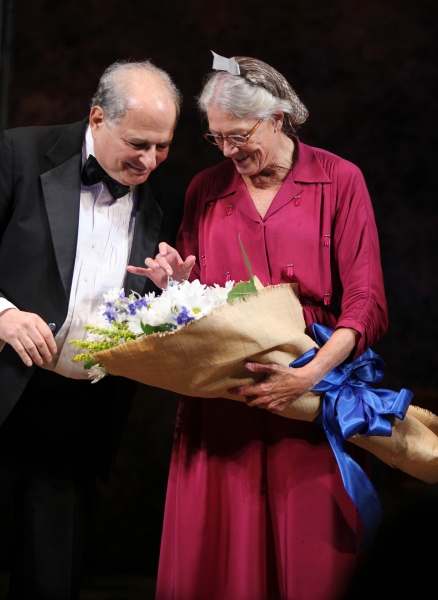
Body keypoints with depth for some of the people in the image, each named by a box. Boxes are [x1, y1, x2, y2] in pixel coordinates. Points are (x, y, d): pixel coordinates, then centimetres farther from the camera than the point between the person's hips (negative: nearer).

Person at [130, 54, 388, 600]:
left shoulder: (339, 181, 2)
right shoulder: (204, 191, 13)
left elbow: (366, 303, -5)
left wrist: (310, 374, -19)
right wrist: (178, 283, -3)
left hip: (309, 404, -2)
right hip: (220, 410, 3)